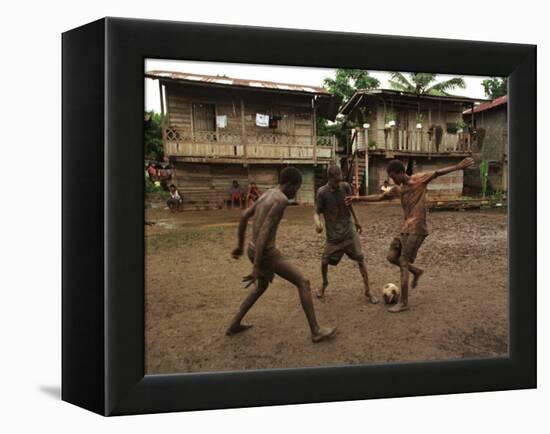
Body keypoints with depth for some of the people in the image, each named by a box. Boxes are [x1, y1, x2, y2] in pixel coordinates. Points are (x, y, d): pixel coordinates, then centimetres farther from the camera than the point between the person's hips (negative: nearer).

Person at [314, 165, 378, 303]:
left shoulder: (346, 187, -5)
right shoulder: (322, 192, -14)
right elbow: (317, 213, -11)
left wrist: (356, 221, 20)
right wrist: (317, 223, -34)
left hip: (349, 230, 2)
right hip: (333, 234, -1)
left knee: (360, 259, -5)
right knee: (325, 261, 1)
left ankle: (368, 291, 5)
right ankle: (324, 283, 32)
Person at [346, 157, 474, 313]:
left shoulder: (419, 179, -7)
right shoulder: (398, 189, 12)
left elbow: (437, 173, -18)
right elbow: (379, 197, 21)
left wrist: (457, 167, -30)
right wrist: (358, 198, 18)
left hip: (416, 230, -7)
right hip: (405, 229, 8)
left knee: (403, 263, -7)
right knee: (391, 256, 6)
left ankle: (404, 303, 1)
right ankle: (416, 271, 28)